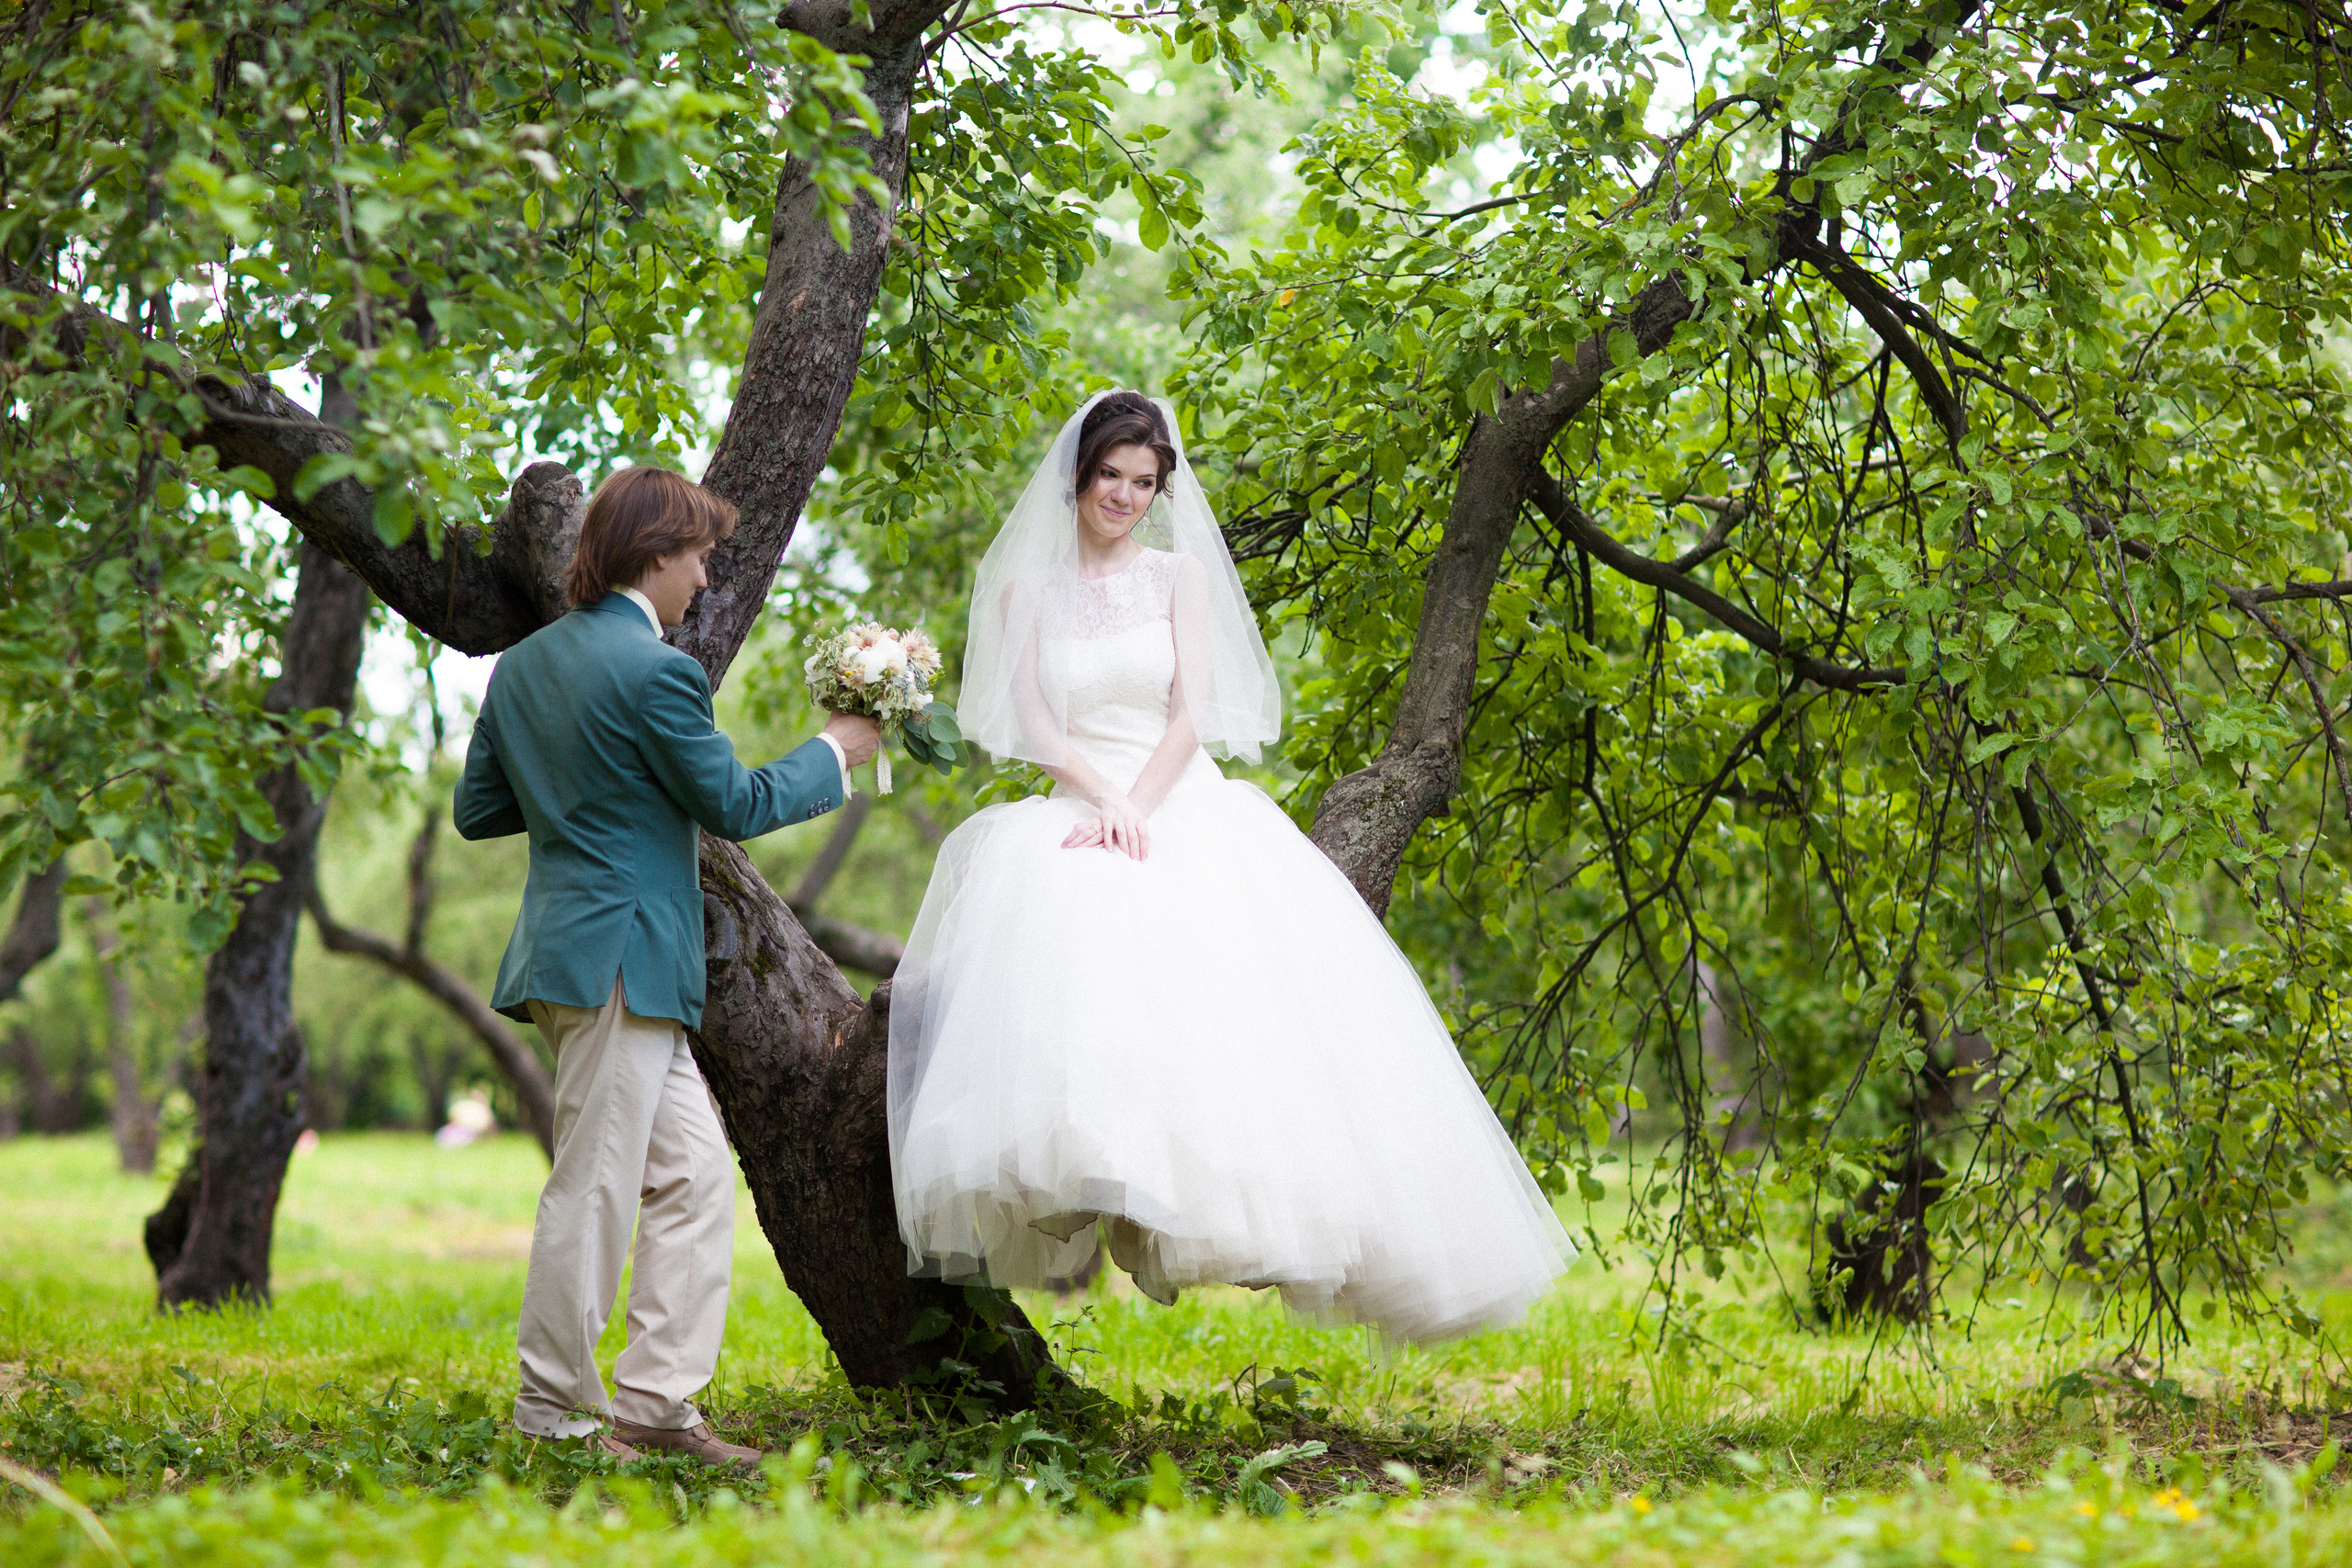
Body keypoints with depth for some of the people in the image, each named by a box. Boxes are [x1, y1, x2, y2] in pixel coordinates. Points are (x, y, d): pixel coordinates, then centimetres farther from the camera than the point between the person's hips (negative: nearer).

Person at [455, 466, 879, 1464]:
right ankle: (556, 1410, 5)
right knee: (594, 1189, -2)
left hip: (574, 948, 10)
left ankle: (654, 1402, 11)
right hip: (622, 957, -10)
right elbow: (734, 806, -8)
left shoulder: (523, 664, 11)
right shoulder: (655, 672, -15)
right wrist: (834, 752, 6)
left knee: (694, 1179, 10)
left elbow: (476, 809, 15)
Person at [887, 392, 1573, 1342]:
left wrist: (1138, 811, -15)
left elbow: (1191, 713, 1)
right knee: (1074, 967, -32)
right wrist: (1101, 794, -17)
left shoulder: (1181, 575, 12)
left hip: (1187, 813, 1)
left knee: (1229, 992, -22)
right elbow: (1030, 723, 3)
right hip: (1074, 814, -1)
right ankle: (1094, 1190, -39)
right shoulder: (1027, 589, 14)